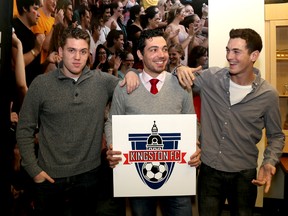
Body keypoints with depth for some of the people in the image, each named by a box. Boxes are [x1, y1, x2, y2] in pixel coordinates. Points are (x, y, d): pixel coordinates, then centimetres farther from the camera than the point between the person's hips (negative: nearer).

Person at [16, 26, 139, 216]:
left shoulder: (102, 81, -4)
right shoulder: (41, 84, -8)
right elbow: (25, 130, -2)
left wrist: (132, 73, -14)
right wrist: (33, 169, -6)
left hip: (90, 173, 2)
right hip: (50, 176, -1)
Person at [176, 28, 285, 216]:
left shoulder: (268, 94, -9)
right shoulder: (211, 78, -8)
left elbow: (276, 135, 3)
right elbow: (181, 78, 5)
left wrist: (269, 162, -14)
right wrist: (181, 70, -18)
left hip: (244, 175, 0)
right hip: (209, 170, 1)